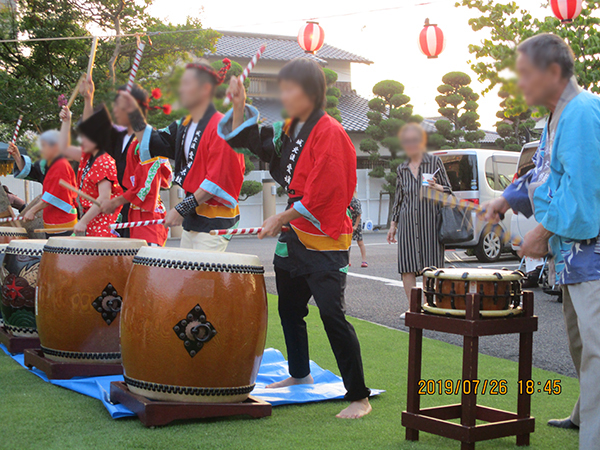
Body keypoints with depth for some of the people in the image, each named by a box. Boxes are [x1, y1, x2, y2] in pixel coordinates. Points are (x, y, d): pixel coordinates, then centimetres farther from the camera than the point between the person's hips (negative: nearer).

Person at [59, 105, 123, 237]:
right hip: (92, 222, 10)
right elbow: (65, 149, 29)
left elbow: (104, 198, -23)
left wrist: (83, 222, -21)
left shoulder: (104, 162, -17)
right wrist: (66, 121, 21)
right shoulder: (87, 157, 13)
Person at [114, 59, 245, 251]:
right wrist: (134, 113, 8)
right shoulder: (184, 126, 12)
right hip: (193, 217, 9)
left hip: (214, 221, -9)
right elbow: (151, 143, 21)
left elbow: (217, 180, -21)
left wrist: (182, 209, -20)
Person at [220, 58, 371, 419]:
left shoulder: (329, 133, -15)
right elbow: (243, 139, 18)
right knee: (290, 308, 21)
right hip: (294, 237, 9)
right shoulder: (290, 129, 11)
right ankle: (300, 375, 42)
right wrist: (240, 104, 2)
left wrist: (280, 219, -11)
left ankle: (359, 398, -7)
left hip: (325, 243, -9)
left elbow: (320, 196, -20)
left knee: (332, 315, -14)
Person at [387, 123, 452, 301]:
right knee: (407, 269, -4)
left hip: (430, 221, -3)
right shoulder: (402, 169, 16)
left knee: (430, 268, -6)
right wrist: (393, 224, 16)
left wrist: (436, 187, -14)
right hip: (407, 222, 3)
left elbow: (449, 191, 7)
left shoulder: (434, 161, 6)